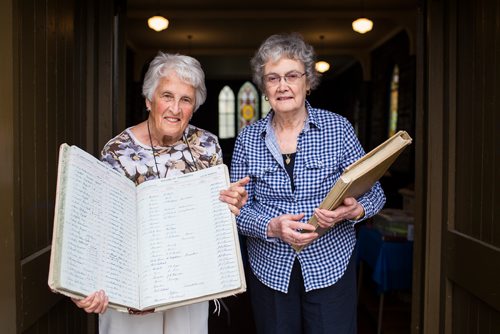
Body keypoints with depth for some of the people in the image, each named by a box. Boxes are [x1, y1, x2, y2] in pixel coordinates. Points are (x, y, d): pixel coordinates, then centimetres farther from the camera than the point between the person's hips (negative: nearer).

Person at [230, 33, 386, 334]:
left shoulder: (338, 128, -3)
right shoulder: (248, 139, 1)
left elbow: (374, 193, 0)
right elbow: (238, 209, -1)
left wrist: (353, 210, -22)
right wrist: (272, 227, -20)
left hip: (330, 266, -1)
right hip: (270, 270, 1)